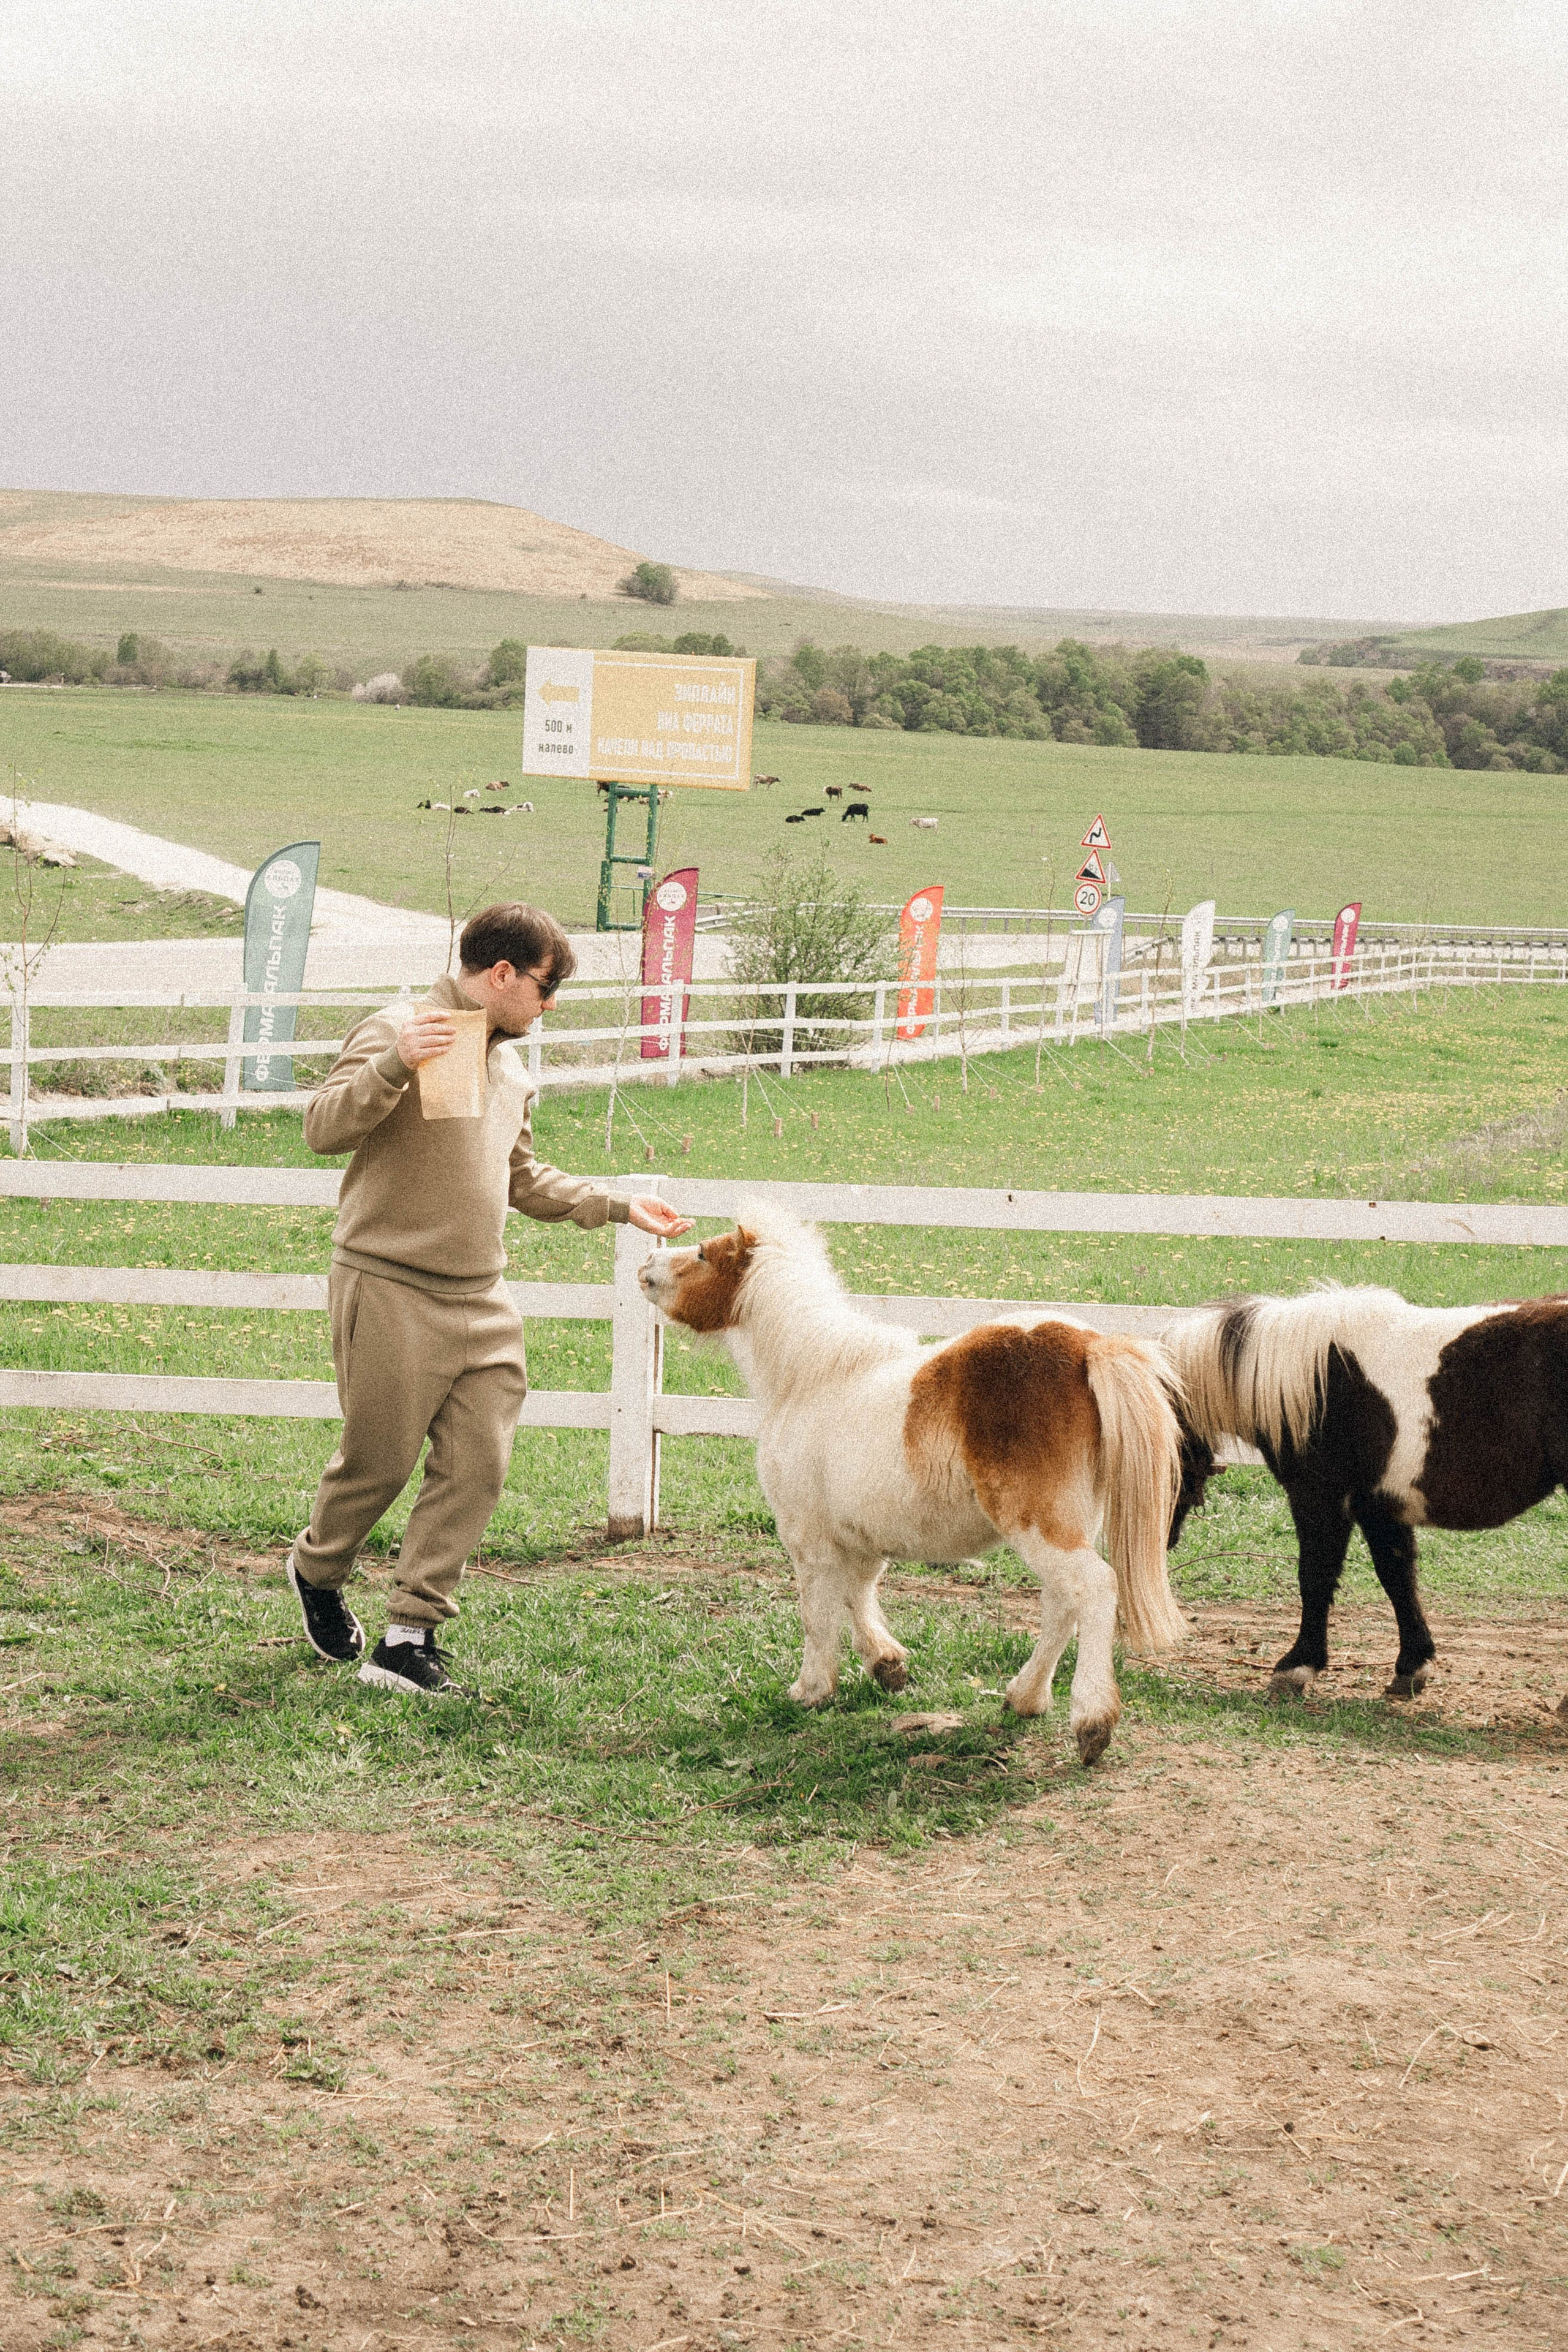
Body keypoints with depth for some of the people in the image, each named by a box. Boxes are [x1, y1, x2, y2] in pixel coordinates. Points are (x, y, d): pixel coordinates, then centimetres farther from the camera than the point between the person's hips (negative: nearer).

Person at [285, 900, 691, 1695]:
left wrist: (619, 1207, 26)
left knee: (476, 1467, -2)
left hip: (481, 1304, 7)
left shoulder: (510, 1067, 18)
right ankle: (316, 1570, 32)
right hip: (391, 1292, -7)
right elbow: (322, 1128, -19)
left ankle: (409, 1637, 3)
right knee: (377, 1465, 2)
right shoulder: (398, 1033, -9)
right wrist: (393, 1065, -33)